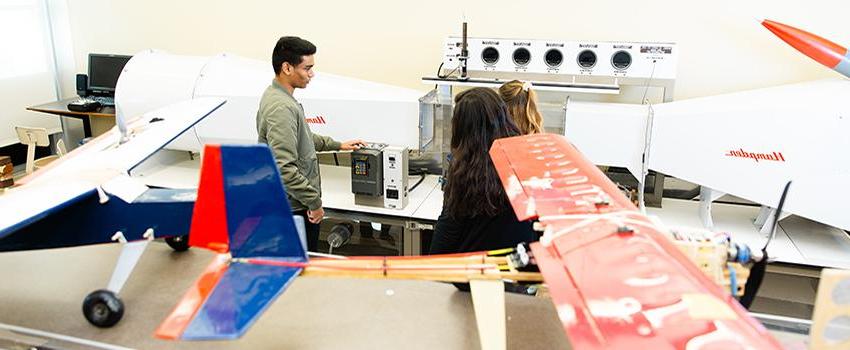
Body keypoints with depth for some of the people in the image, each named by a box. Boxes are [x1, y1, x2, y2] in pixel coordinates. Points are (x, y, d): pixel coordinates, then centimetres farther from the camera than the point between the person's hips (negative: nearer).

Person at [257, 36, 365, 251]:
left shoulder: (277, 95, 8)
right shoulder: (281, 108, -25)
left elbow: (301, 138, 24)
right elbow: (285, 169, -29)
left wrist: (338, 145, 24)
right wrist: (315, 201, -20)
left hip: (294, 203, 10)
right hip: (295, 208, -10)